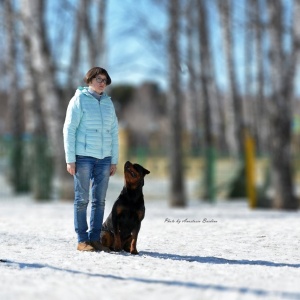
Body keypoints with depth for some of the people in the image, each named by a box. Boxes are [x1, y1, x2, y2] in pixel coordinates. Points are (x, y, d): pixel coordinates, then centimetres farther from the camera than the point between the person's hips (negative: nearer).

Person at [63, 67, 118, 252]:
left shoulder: (108, 103, 13)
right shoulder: (79, 100, -2)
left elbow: (114, 132, 15)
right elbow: (69, 129, -5)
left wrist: (114, 160, 10)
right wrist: (70, 159, -10)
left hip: (104, 158, 5)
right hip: (84, 156, -5)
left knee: (100, 200, 4)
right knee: (82, 199, -1)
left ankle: (95, 238, 9)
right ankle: (82, 240, 2)